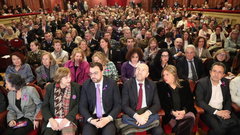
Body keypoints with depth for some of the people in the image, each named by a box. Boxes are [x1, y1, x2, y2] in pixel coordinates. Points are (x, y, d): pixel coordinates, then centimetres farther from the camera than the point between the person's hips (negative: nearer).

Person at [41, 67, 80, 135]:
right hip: (53, 120, 2)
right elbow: (45, 106, 6)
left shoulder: (76, 87, -2)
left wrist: (68, 118, -14)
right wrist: (50, 119, -11)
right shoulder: (50, 87, 4)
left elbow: (78, 105, -3)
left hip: (69, 120, -1)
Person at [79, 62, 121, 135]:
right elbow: (82, 106, 2)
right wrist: (90, 120, -15)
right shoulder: (86, 84, 0)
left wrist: (108, 119, -17)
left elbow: (118, 105, -2)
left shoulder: (112, 83, -4)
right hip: (91, 117, 1)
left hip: (107, 117, -1)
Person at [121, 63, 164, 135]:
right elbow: (124, 106, -9)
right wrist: (137, 116, -25)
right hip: (132, 115, -2)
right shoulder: (127, 84, -4)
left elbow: (157, 104, 2)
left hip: (148, 116, 3)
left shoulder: (152, 85, 4)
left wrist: (146, 114, -18)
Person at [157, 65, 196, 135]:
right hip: (170, 114, -3)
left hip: (185, 112, 3)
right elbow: (162, 103, 0)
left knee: (191, 117, -31)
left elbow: (191, 100, 7)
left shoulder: (184, 84, 12)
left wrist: (184, 111, -12)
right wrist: (172, 112, -16)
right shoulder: (160, 85, 6)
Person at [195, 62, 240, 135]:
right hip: (208, 112, -5)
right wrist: (216, 112, -19)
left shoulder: (226, 82, 8)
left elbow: (228, 99, 15)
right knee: (220, 129, -28)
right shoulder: (202, 83, -9)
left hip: (222, 111, 5)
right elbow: (199, 101, -14)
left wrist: (227, 111, -5)